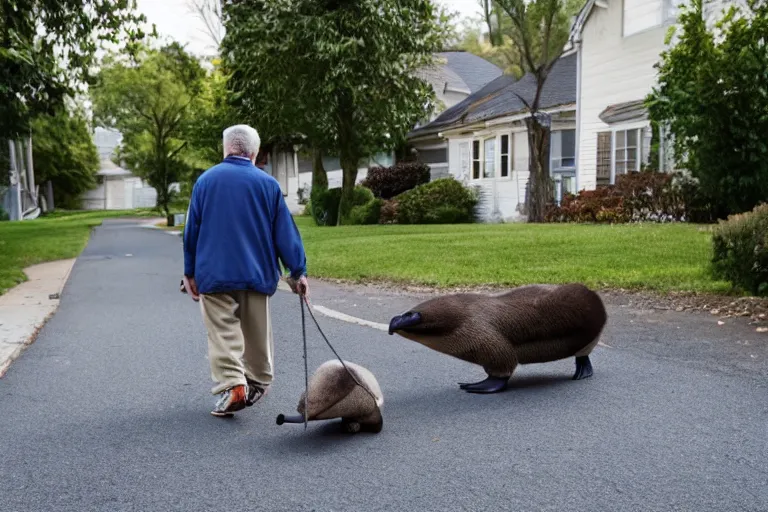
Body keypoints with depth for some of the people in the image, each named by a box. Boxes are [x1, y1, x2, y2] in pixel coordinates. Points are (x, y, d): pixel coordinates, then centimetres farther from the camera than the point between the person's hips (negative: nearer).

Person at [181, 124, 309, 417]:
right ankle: (258, 384, 27)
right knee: (257, 332, 14)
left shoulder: (205, 180, 2)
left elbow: (191, 230, 4)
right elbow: (286, 231, -1)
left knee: (223, 332, 0)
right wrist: (298, 271, 4)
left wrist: (190, 272, 11)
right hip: (256, 273, 1)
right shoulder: (268, 184, 0)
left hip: (214, 274, -1)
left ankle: (232, 385, -16)